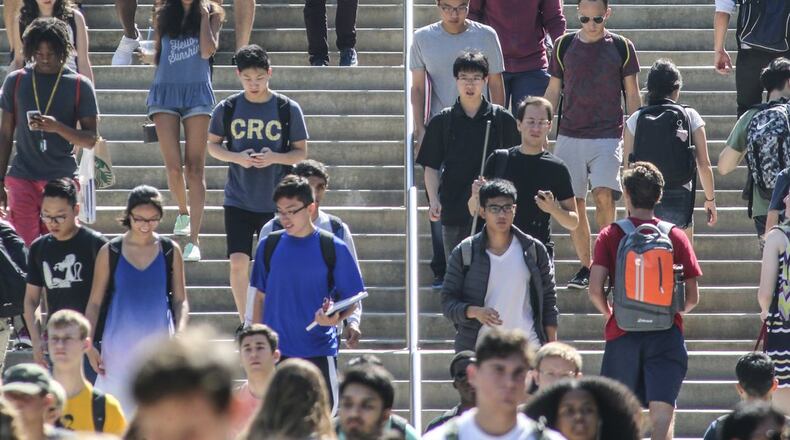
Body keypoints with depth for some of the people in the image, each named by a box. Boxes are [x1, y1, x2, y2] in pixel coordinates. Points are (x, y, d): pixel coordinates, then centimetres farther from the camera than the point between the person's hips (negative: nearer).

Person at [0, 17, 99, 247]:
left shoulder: (79, 85, 1)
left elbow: (90, 139, 0)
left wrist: (57, 127, -18)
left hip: (62, 178, -1)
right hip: (23, 178, 1)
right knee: (23, 247, -7)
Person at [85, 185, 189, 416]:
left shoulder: (170, 251, 3)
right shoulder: (110, 252, 1)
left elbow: (180, 301, 7)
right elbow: (95, 302, 5)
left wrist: (179, 334, -9)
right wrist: (88, 344, -4)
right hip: (119, 345, 0)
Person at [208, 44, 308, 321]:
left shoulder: (288, 110, -5)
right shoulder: (227, 109, -1)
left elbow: (301, 152, 1)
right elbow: (212, 145, 9)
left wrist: (274, 158, -18)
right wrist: (236, 157, -11)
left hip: (276, 202, -1)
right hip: (238, 201, 1)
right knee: (238, 262, -7)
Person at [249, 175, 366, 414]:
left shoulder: (332, 248, -3)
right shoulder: (269, 246, 5)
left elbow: (351, 299, 0)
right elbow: (261, 297, 13)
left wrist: (335, 318, -21)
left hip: (319, 352, -2)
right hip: (275, 353, 2)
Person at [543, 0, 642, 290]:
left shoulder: (621, 47, 2)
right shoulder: (565, 46, 6)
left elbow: (632, 96, 7)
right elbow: (553, 92, 13)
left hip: (608, 135, -2)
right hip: (570, 136, 2)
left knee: (604, 195, -20)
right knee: (574, 203, 1)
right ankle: (586, 267, 11)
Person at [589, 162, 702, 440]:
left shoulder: (610, 235, 0)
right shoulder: (676, 237, 2)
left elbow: (595, 290, -7)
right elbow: (693, 298, 3)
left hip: (622, 333, 0)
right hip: (666, 334, 0)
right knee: (662, 412, -5)